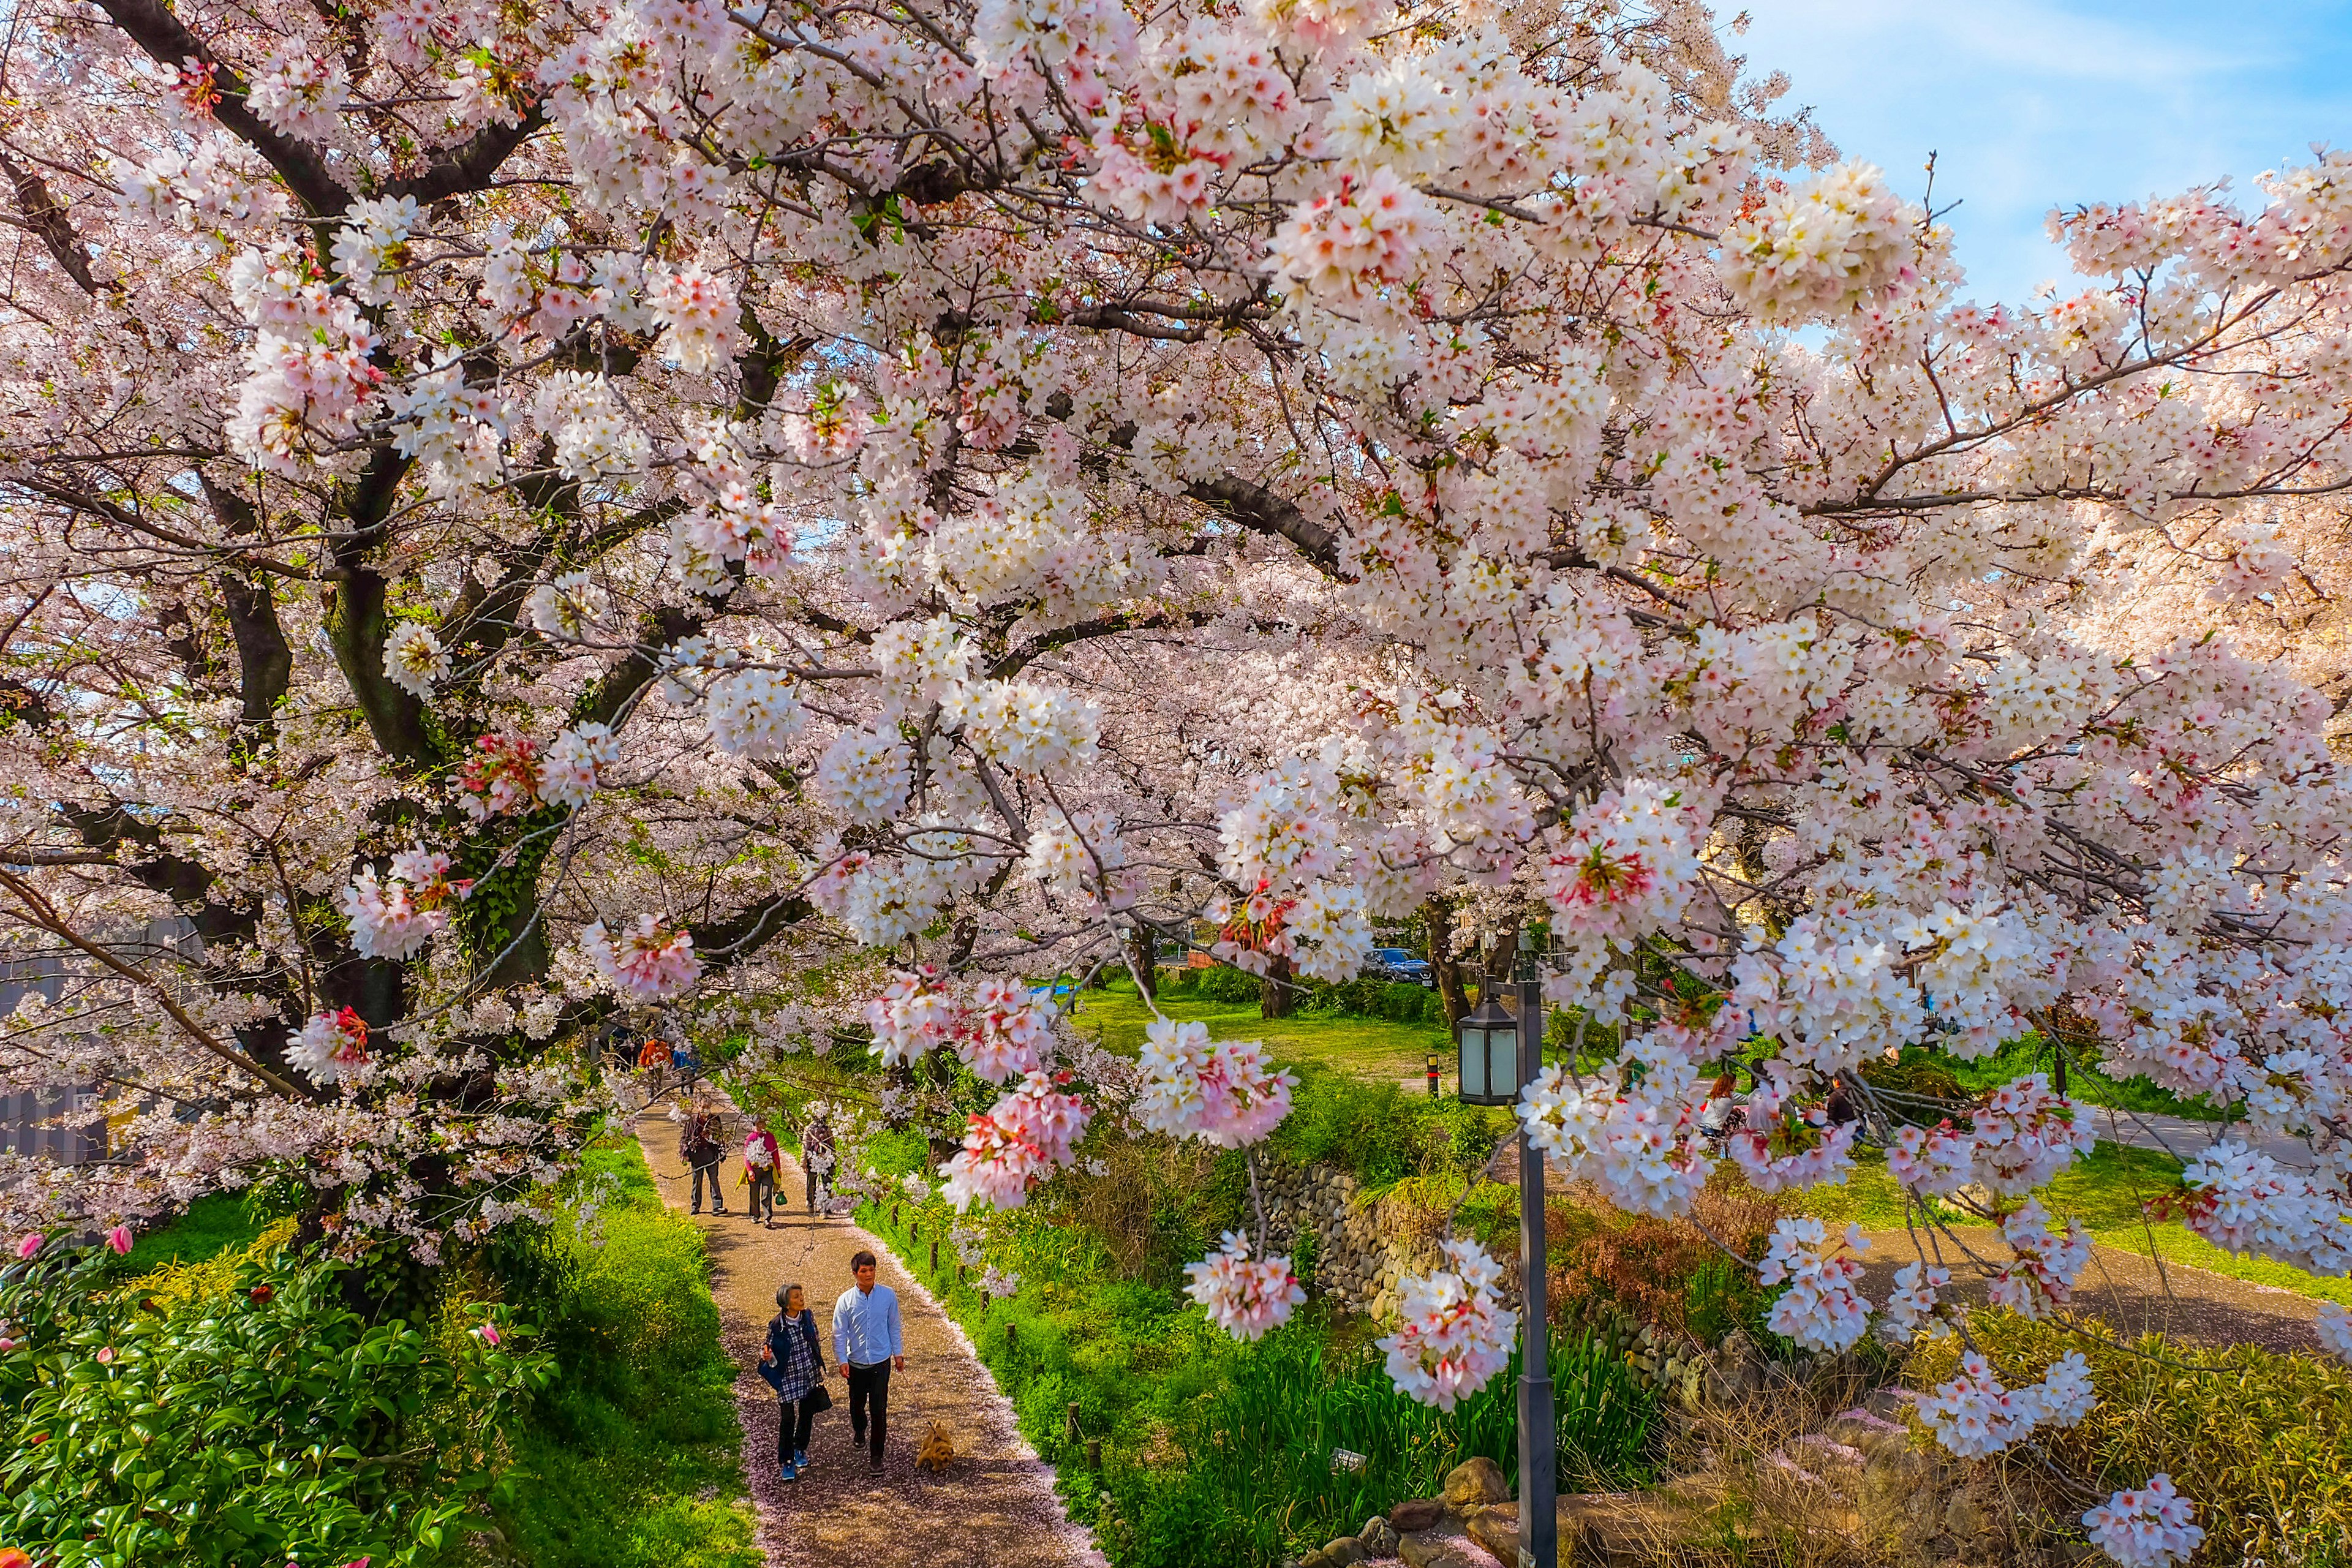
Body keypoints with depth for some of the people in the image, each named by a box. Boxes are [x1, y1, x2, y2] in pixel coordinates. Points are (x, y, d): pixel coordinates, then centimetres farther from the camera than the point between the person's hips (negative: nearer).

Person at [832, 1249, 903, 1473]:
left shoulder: (888, 1295, -7)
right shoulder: (845, 1301, -10)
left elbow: (894, 1326, 3)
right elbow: (839, 1333, -4)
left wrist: (898, 1354, 6)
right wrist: (842, 1360, -9)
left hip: (881, 1362, -1)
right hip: (856, 1363, 1)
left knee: (879, 1410, -5)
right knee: (857, 1404, 20)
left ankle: (876, 1455, 7)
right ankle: (859, 1429, 53)